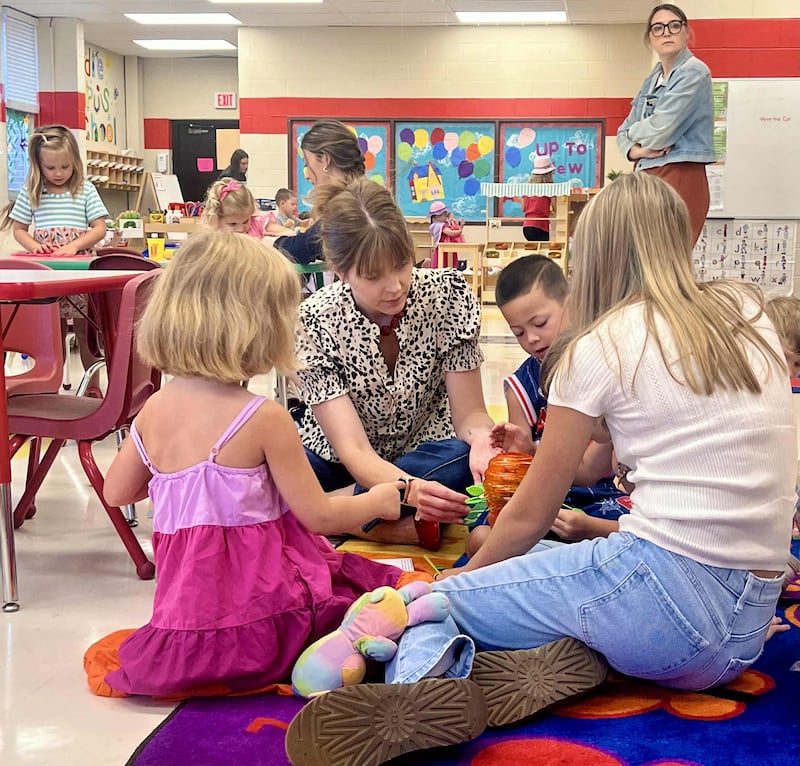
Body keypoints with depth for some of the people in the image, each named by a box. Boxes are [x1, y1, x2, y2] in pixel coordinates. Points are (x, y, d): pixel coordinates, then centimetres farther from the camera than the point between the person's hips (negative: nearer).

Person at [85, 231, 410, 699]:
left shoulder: (155, 410, 2)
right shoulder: (264, 418, -17)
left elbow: (117, 491, 15)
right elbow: (320, 516, -10)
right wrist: (378, 501, 9)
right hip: (263, 616, -7)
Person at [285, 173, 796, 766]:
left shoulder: (602, 346, -2)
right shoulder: (750, 314, 13)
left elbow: (528, 515, 6)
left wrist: (465, 577, 25)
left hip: (667, 591, -7)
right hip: (748, 627, 7)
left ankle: (423, 690, -29)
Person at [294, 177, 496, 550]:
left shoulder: (448, 293, -18)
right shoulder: (314, 323, -23)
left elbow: (469, 412, -14)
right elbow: (352, 449, -28)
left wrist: (481, 438, -40)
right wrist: (410, 490, -50)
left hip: (423, 448, 2)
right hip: (340, 458, -2)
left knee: (463, 459, -34)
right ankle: (391, 528, -20)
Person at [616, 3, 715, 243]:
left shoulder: (694, 72, -7)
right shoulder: (651, 81, 18)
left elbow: (659, 130, -17)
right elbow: (624, 131, 15)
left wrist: (634, 132, 5)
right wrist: (634, 150, -7)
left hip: (680, 179, -8)